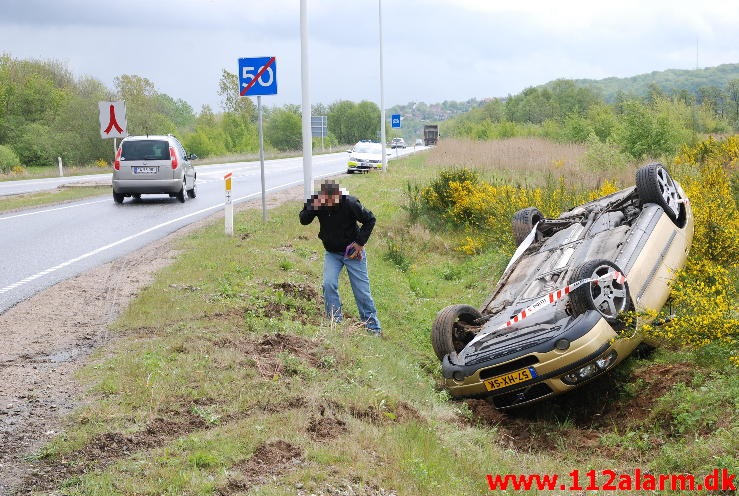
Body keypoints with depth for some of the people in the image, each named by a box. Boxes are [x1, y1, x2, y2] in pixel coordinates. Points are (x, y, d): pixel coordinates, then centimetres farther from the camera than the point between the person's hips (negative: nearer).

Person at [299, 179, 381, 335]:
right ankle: (334, 321, -3)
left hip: (352, 251, -3)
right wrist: (312, 207, -29)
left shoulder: (350, 203, -24)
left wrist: (360, 242, -14)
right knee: (329, 284, -15)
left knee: (362, 289, 0)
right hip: (332, 253, 3)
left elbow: (370, 220, -12)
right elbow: (303, 220, -10)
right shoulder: (317, 201, -15)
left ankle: (373, 327, 11)